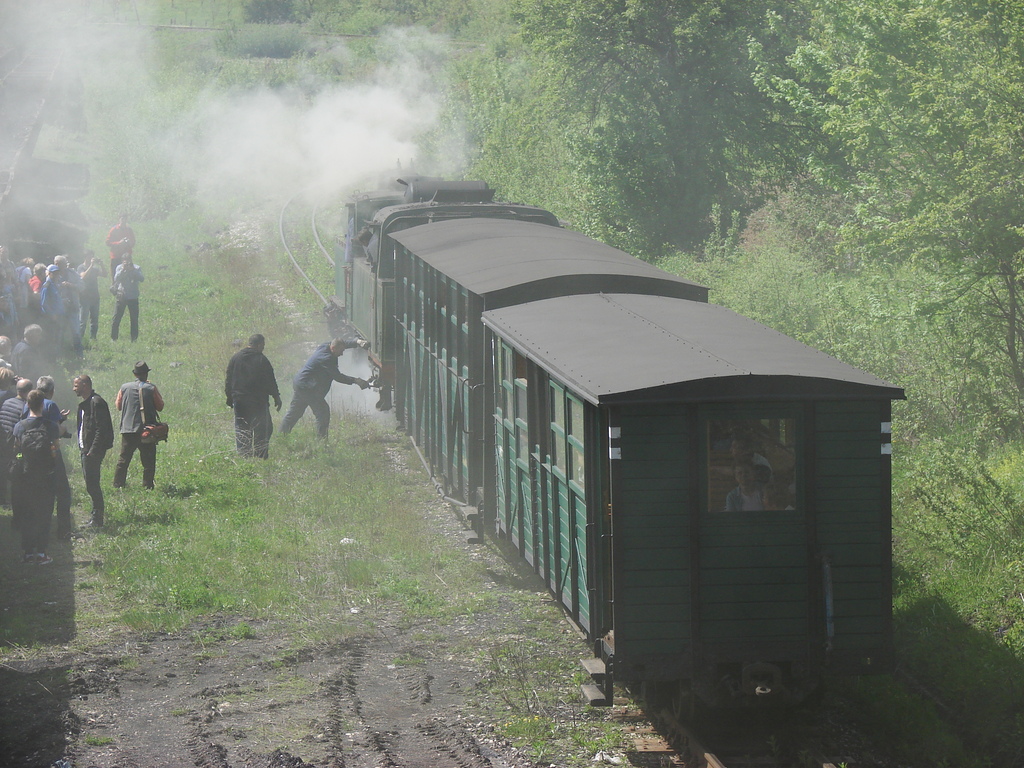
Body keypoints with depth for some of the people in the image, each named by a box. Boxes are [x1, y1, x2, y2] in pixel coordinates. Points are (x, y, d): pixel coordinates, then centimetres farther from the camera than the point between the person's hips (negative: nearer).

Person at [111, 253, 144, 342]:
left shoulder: (137, 268, 0)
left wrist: (133, 270, -21)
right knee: (116, 318, -2)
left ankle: (134, 338, 14)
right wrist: (123, 269, -22)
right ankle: (113, 338, 7)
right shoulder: (119, 267, 2)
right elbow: (116, 279, -13)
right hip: (121, 297, 0)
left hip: (133, 297, 0)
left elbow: (141, 279, -15)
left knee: (134, 319, 4)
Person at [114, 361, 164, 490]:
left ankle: (117, 485, 9)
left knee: (123, 460, 9)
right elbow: (160, 406, 1)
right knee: (148, 461, 4)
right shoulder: (151, 389, -8)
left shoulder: (124, 388, 0)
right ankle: (147, 487, 2)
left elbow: (118, 405, 13)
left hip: (128, 429, 2)